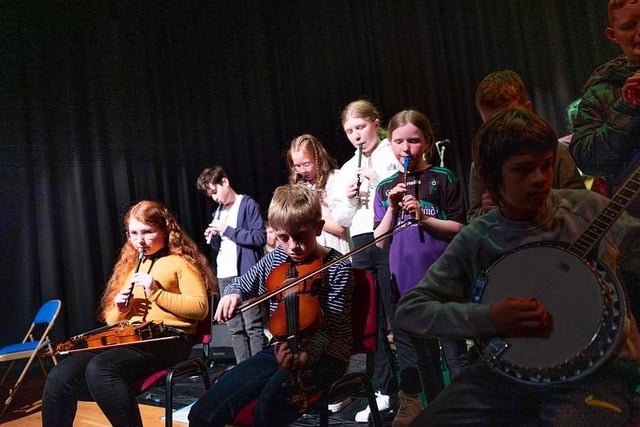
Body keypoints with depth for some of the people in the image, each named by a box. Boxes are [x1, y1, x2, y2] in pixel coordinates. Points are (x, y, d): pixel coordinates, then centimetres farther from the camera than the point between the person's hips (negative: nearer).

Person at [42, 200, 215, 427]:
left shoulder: (181, 262, 5)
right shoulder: (128, 266, 24)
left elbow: (200, 308, -8)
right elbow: (110, 320, 27)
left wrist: (157, 293, -15)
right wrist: (119, 309, 4)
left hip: (168, 339, -6)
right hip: (129, 339, 7)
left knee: (99, 369, -33)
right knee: (60, 377, -18)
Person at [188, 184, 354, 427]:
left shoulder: (337, 268, -8)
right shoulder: (276, 259, 7)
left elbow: (329, 327, -17)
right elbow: (242, 284, 22)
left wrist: (305, 354, -37)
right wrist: (233, 294, -4)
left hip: (323, 354, -5)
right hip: (282, 349, 6)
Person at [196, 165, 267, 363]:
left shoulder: (248, 205, -4)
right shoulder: (218, 212, 18)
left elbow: (260, 237, -13)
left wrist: (228, 230, -13)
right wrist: (213, 238, 2)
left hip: (245, 274, -7)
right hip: (224, 276, 8)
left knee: (253, 327, -7)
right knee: (234, 328, 10)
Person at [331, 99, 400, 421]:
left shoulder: (395, 154, 3)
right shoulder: (346, 170, 18)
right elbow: (340, 219, 17)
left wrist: (379, 179, -15)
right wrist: (349, 199, -1)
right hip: (360, 247, 6)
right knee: (372, 322, 7)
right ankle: (386, 391, 17)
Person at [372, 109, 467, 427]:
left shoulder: (443, 179, -1)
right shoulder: (385, 188, 8)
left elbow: (459, 229, -3)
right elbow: (379, 243, 5)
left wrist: (423, 217, -16)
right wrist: (392, 208, -9)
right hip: (405, 284, 4)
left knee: (455, 354, 5)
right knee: (424, 359, 14)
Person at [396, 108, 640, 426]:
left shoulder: (586, 209, 2)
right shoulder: (474, 241, 0)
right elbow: (408, 310, -3)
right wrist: (486, 318, -15)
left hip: (599, 366, -1)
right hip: (507, 371, 1)